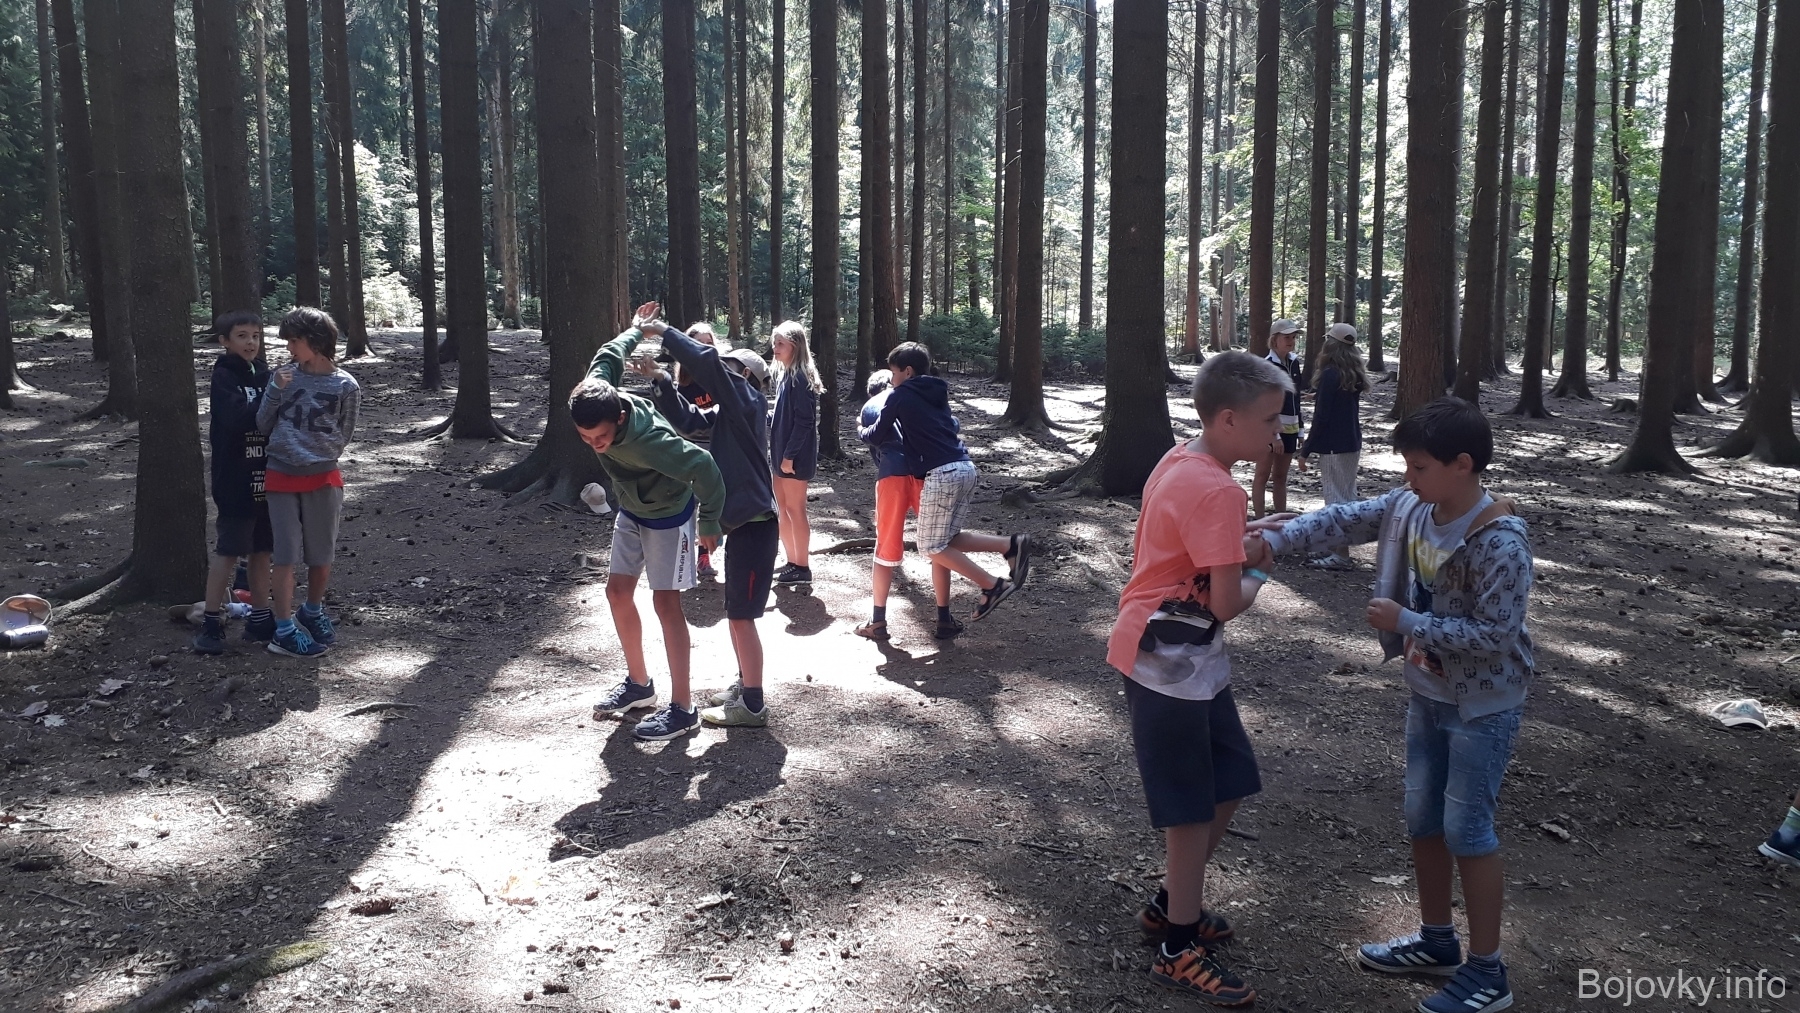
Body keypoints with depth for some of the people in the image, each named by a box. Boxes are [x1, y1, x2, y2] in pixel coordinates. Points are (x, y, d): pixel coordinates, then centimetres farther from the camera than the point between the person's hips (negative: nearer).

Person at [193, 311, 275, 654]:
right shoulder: (224, 376, -8)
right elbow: (238, 418, -24)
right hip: (235, 481, -6)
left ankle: (260, 619, 20)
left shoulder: (263, 373, 9)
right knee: (228, 552, -2)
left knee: (262, 550, 11)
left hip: (266, 479, 6)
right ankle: (210, 623, 7)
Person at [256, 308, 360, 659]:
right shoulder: (284, 376, 1)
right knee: (286, 554, 1)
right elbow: (263, 426, 4)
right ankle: (284, 630, 6)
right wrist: (276, 391, -8)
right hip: (281, 477, 0)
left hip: (323, 478, 0)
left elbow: (343, 436, 6)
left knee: (321, 554, 10)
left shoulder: (345, 386, -3)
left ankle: (313, 613, 33)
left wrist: (319, 457, -3)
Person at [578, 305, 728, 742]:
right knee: (618, 592, 8)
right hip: (631, 512, 7)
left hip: (670, 515, -7)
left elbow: (703, 467, -39)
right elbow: (609, 355, -4)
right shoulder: (596, 394, -23)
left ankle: (681, 708, -4)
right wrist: (637, 329, 17)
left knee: (666, 602, -9)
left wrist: (709, 524, -25)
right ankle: (639, 683, 24)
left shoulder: (647, 438, -43)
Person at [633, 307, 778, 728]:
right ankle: (745, 686, 33)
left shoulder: (747, 400, -11)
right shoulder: (726, 411, 15)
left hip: (754, 525, -10)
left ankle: (752, 706, 5)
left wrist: (665, 333, -14)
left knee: (741, 616, -4)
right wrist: (658, 378, 2)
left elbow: (707, 361, -23)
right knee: (735, 613, 19)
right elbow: (687, 419, 14)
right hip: (740, 522, 10)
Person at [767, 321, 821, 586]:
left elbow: (804, 420, -20)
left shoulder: (800, 377, -16)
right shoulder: (784, 374, 12)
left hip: (796, 455, -9)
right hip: (781, 452, 9)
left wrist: (790, 455, -20)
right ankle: (792, 563, 22)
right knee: (784, 509, 13)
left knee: (795, 510, -2)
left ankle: (802, 568, 6)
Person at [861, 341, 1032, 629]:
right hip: (965, 469, 8)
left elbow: (877, 436, 5)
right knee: (945, 540, 13)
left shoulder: (901, 396, 1)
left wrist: (861, 430, 29)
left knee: (932, 546, 2)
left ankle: (993, 585, -2)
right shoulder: (937, 394, 22)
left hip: (941, 474, -8)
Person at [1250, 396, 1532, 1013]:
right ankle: (1436, 940, 35)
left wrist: (1406, 624, -24)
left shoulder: (1502, 543, -26)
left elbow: (1494, 634, -27)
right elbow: (1347, 520, -1)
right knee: (1422, 818, 17)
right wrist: (1277, 538, -14)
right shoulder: (1409, 507, -4)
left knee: (1466, 830, 0)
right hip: (1427, 693, 8)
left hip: (1484, 706, -8)